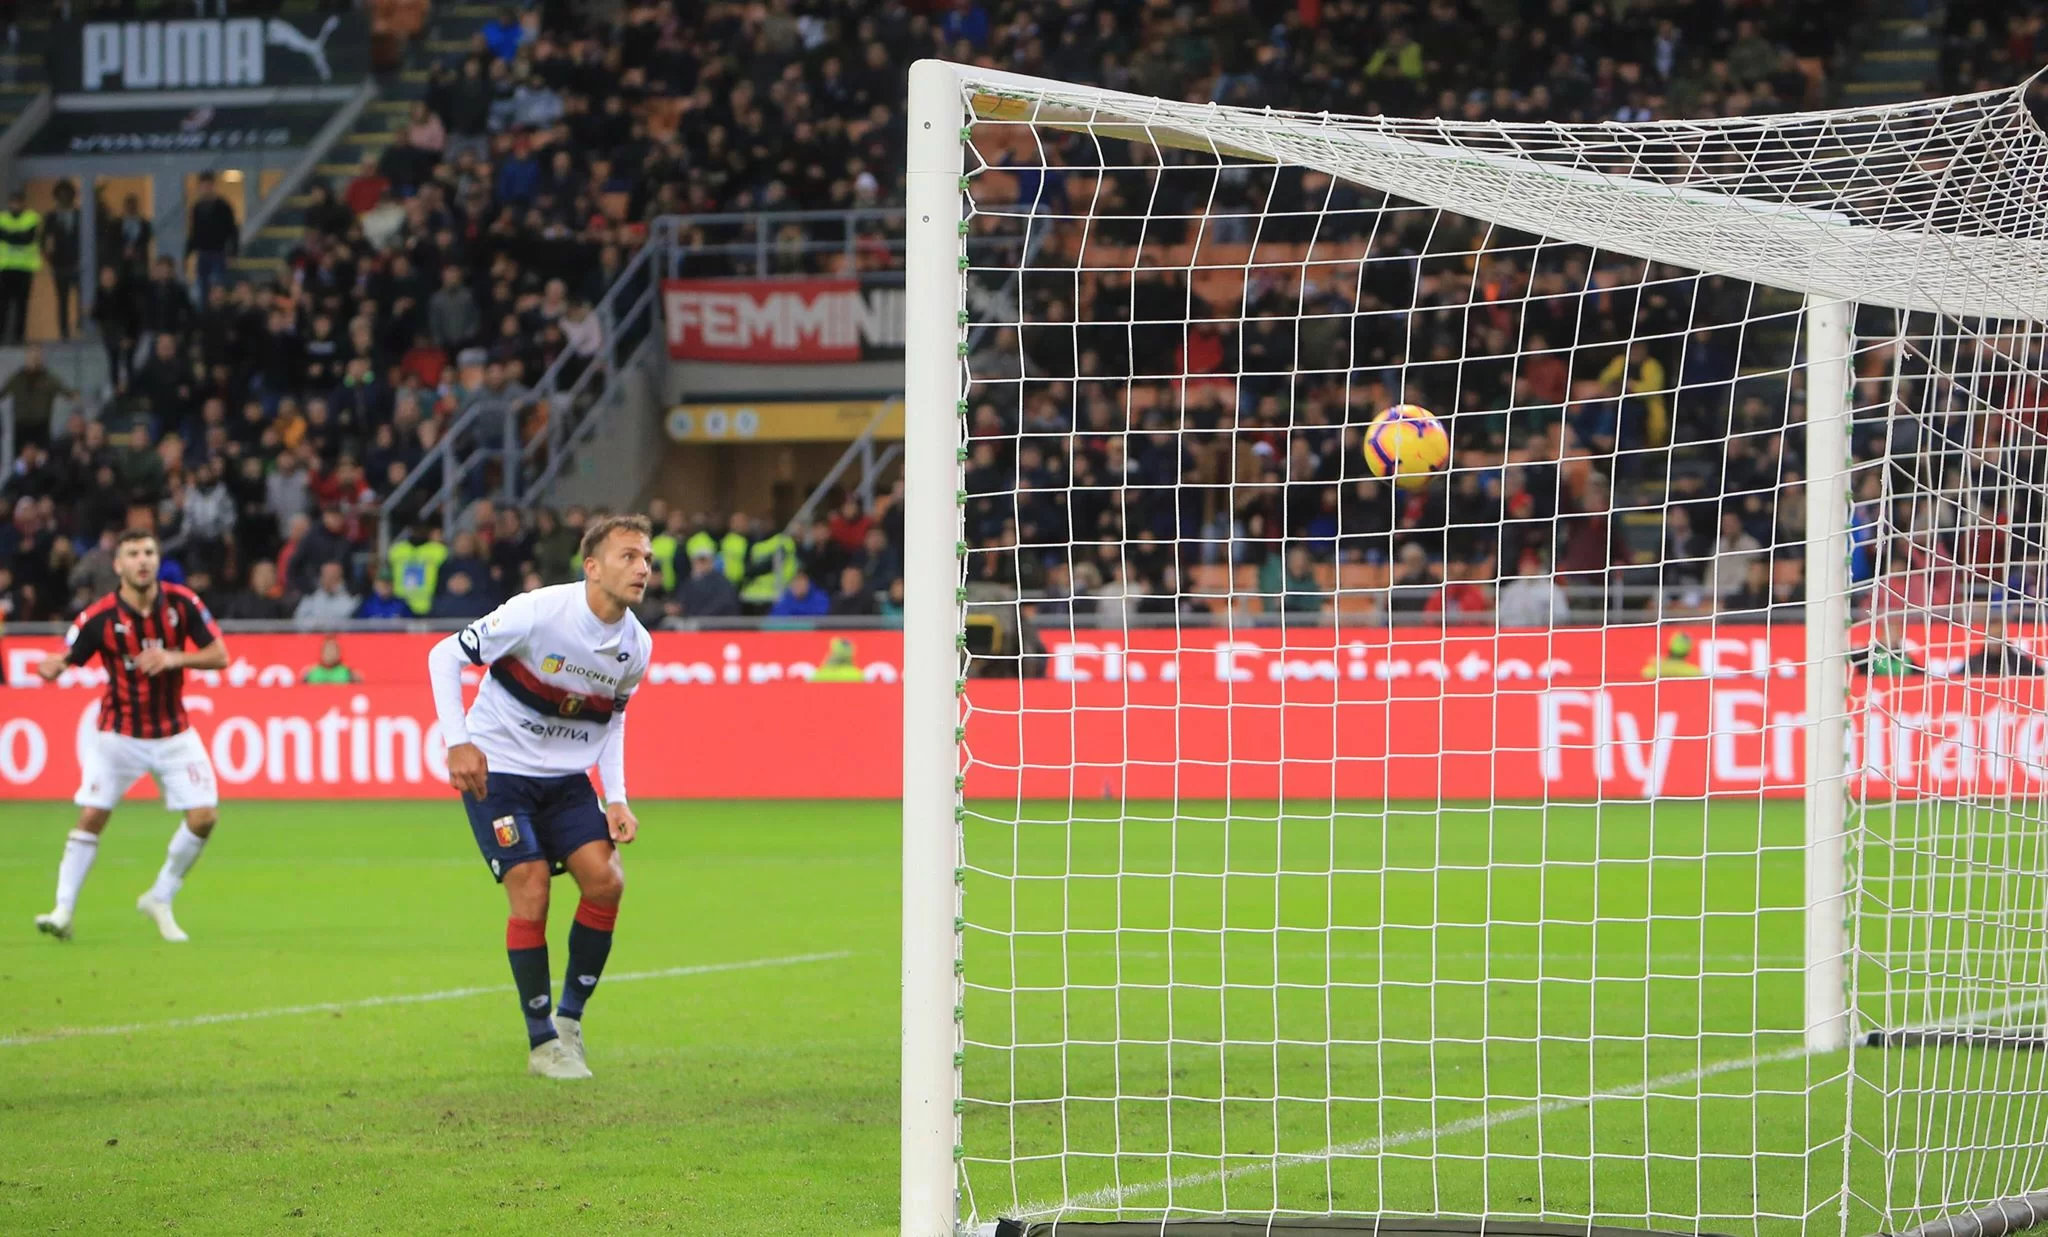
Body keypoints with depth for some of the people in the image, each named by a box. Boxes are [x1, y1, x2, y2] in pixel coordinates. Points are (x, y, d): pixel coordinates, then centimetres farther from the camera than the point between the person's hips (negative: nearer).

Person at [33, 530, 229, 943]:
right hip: (118, 734, -2)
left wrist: (175, 658, -26)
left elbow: (220, 656, -8)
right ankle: (63, 911, -4)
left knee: (204, 816, -6)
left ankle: (160, 900, 14)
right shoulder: (100, 616, -15)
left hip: (174, 734, 2)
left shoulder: (182, 602, -10)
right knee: (92, 815, -13)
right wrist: (50, 668, -40)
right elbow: (62, 660, -15)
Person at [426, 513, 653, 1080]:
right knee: (531, 894, -15)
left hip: (566, 777, 5)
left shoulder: (636, 646, -4)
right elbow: (444, 655, -15)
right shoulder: (538, 612, -23)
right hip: (497, 769, -5)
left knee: (606, 880, -11)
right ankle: (542, 1043, -3)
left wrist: (616, 799, 2)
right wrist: (458, 742, -22)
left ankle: (569, 1017, 7)